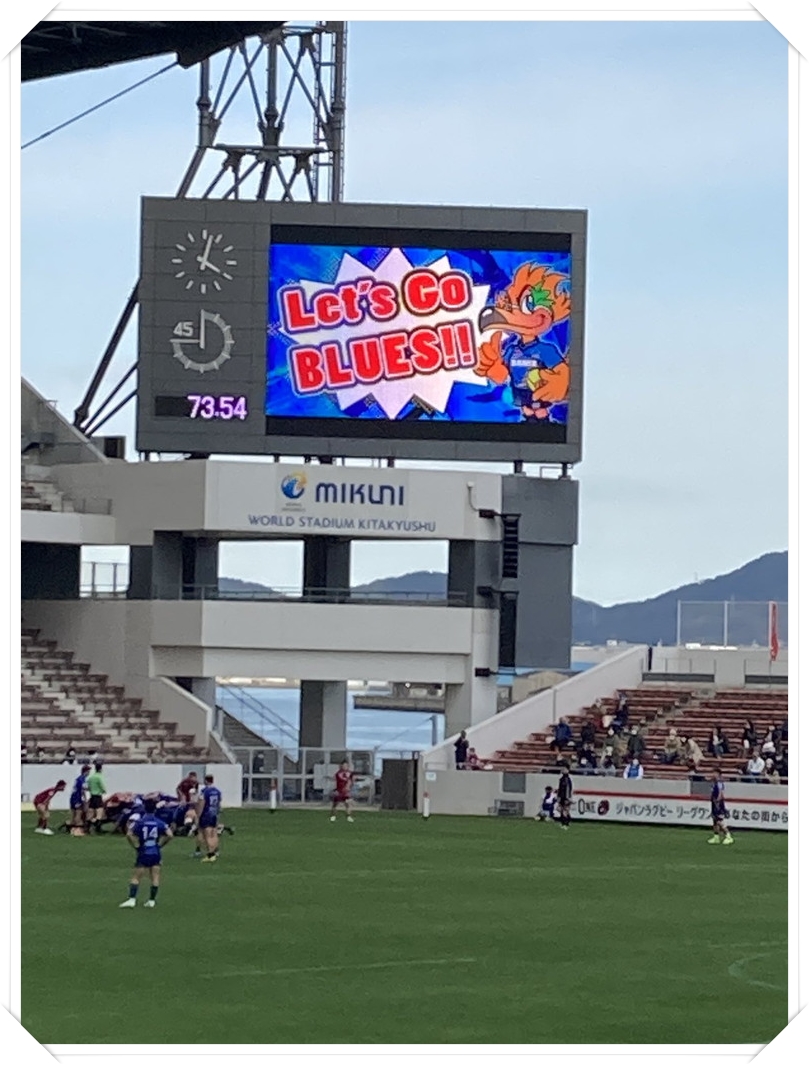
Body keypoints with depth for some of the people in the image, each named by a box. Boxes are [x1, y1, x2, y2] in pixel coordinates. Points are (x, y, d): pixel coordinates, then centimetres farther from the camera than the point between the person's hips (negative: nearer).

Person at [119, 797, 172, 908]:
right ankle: (152, 900, 9)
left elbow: (129, 834, -17)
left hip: (143, 853, -2)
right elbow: (169, 835, -8)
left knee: (136, 877, 2)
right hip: (156, 853, 2)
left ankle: (132, 899, -8)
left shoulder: (139, 822, -6)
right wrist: (160, 844, 4)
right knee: (155, 877, 8)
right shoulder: (159, 823, 0)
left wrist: (136, 845, -5)